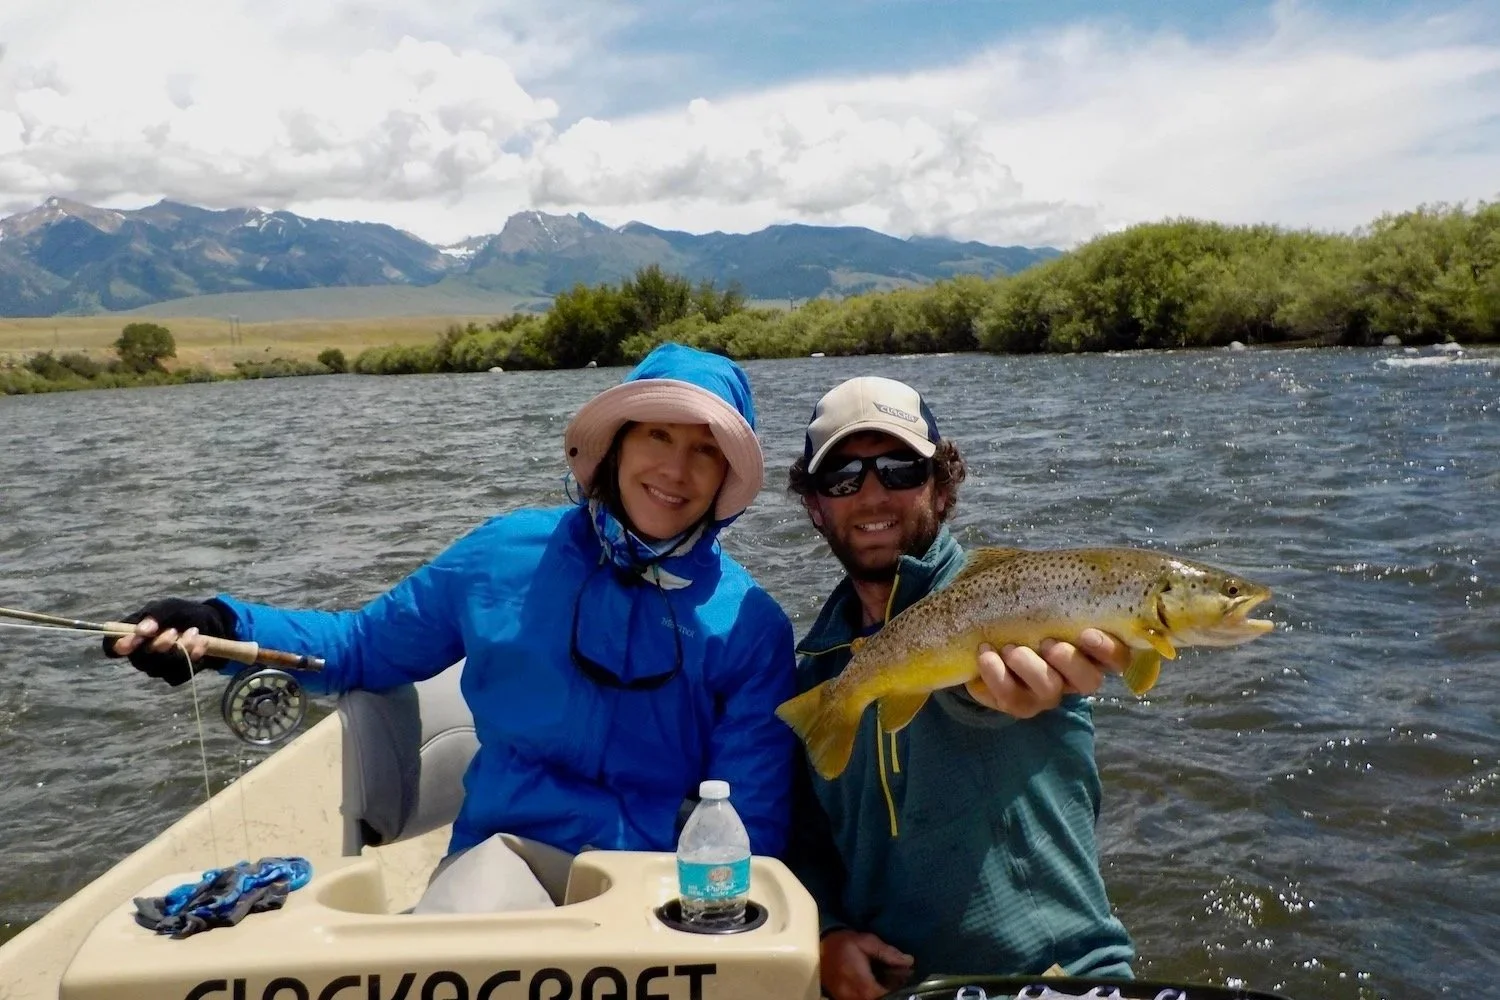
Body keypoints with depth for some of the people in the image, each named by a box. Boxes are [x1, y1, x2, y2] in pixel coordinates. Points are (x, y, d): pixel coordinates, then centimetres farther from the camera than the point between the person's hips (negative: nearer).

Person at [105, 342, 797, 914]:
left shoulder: (751, 629, -5)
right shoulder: (506, 557, 0)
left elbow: (752, 825, -5)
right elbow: (365, 644, 12)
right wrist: (222, 628, -1)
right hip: (503, 860, 2)